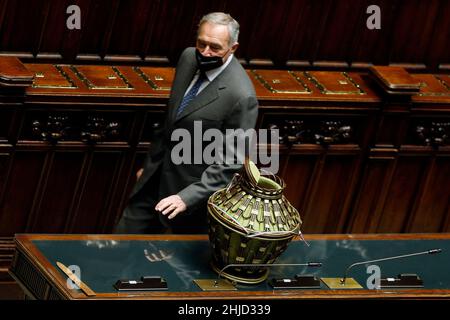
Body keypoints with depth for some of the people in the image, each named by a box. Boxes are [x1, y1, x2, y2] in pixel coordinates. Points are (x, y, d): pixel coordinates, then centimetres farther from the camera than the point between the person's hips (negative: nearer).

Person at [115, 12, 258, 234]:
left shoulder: (241, 96, -27)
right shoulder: (189, 58, -4)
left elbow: (232, 162, -22)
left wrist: (188, 197, -28)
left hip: (197, 185, -7)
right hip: (157, 177, 7)